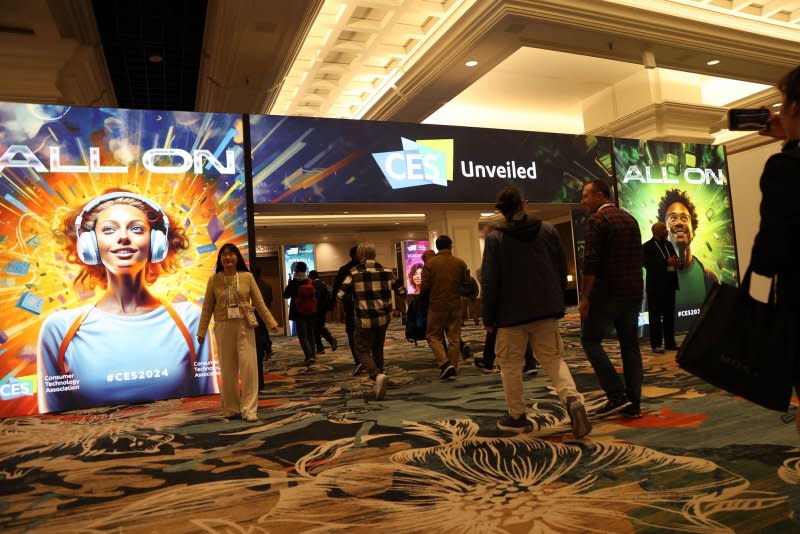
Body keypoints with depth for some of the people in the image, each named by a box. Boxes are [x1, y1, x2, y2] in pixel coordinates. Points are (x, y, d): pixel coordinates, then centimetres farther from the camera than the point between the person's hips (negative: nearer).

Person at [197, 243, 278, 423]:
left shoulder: (247, 277, 0)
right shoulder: (214, 280, 2)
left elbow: (259, 303, 3)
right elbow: (207, 307, 5)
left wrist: (271, 323, 1)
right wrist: (201, 331, 3)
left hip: (245, 327, -1)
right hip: (223, 328, 1)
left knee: (248, 367, -5)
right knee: (228, 370, 7)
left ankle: (249, 409, 2)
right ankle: (231, 409, 21)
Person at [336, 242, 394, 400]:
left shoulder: (354, 273, -7)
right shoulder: (386, 272, 0)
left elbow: (340, 296, -5)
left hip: (365, 319, -3)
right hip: (383, 318, 4)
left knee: (363, 351, 5)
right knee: (378, 349, 22)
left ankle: (377, 375, -18)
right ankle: (377, 375, 28)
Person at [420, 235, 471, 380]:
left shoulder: (429, 263, -6)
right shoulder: (460, 263, 1)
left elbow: (424, 286, -8)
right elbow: (467, 283, 3)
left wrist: (425, 297, 13)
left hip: (436, 306, -2)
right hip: (455, 306, 2)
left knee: (434, 336, 10)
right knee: (454, 338, 11)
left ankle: (444, 362, -6)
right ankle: (453, 368, 13)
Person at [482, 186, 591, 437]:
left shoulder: (495, 238, -8)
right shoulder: (548, 230, 3)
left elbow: (489, 282, -9)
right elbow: (562, 270, 8)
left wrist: (488, 317, 0)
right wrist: (557, 301, 19)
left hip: (511, 313, -3)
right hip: (546, 310, 3)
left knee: (511, 364, 11)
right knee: (554, 358, 12)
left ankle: (517, 416, 19)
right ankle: (572, 399, -10)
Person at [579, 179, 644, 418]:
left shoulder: (597, 220, -9)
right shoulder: (630, 219, 15)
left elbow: (591, 261, -17)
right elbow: (639, 258, 18)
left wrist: (585, 296, -14)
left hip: (606, 293, -7)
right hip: (633, 292, 8)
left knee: (590, 339, 4)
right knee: (630, 345, 9)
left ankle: (617, 394, -3)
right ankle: (633, 404, 12)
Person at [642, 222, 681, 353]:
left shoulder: (668, 244, 15)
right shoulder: (647, 246, -6)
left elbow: (675, 259, 15)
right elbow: (647, 263, -18)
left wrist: (678, 263, -9)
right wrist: (666, 262, -24)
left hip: (669, 285, 6)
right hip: (655, 287, -6)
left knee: (669, 315, 9)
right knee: (655, 316, -1)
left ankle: (670, 342, 16)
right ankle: (656, 344, 4)